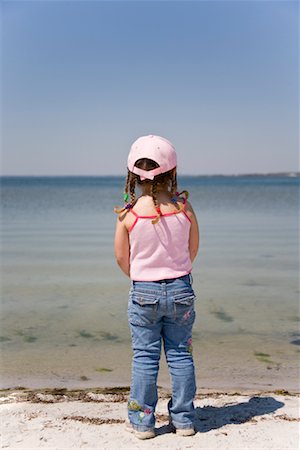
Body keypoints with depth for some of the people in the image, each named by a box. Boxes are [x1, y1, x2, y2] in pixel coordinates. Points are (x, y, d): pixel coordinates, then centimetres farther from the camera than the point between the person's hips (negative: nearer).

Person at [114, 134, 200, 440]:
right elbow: (193, 247, 4)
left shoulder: (128, 214, -14)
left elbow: (122, 257, -3)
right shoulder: (184, 207, -10)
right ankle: (183, 419, 23)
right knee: (180, 354, 13)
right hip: (181, 289, 1)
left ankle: (142, 421, 21)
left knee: (144, 358, 10)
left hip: (144, 292, -1)